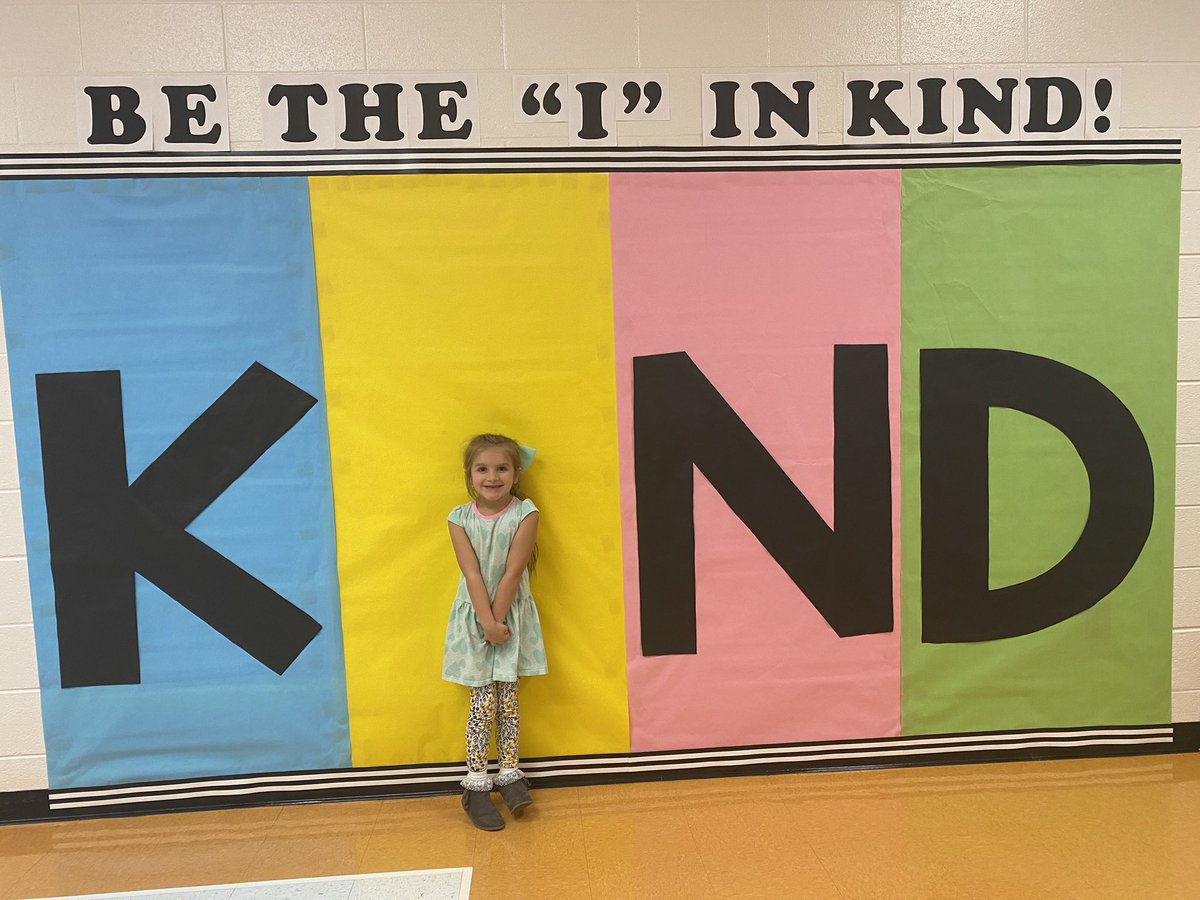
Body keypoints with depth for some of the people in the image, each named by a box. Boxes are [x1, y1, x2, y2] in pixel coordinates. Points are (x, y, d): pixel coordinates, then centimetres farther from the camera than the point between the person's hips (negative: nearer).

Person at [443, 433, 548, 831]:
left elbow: (512, 573, -13)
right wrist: (487, 623, -17)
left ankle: (510, 774, 21)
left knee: (507, 700, 7)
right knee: (483, 702, 0)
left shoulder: (525, 514, -11)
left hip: (511, 616, 0)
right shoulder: (460, 518, -7)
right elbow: (472, 574, -12)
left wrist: (497, 620, -14)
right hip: (474, 617, 0)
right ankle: (476, 785, 11)